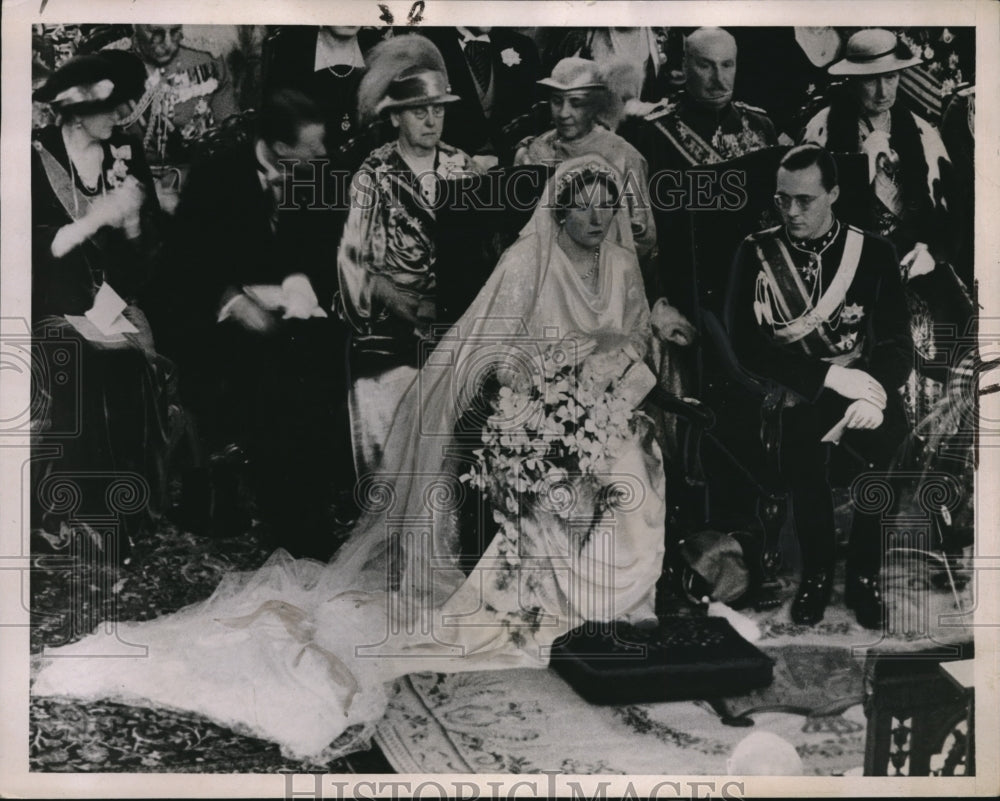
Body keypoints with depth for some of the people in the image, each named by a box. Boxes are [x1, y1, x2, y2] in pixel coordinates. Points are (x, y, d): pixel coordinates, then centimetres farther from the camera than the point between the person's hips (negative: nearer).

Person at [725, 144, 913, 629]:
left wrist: (876, 394, -21)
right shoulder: (757, 253, 2)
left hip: (860, 391, 0)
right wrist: (830, 375, -16)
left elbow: (898, 339, 0)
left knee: (888, 435, -29)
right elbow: (746, 344, -7)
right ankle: (816, 571, 3)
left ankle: (864, 573, -3)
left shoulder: (873, 253, 5)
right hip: (790, 394, 0)